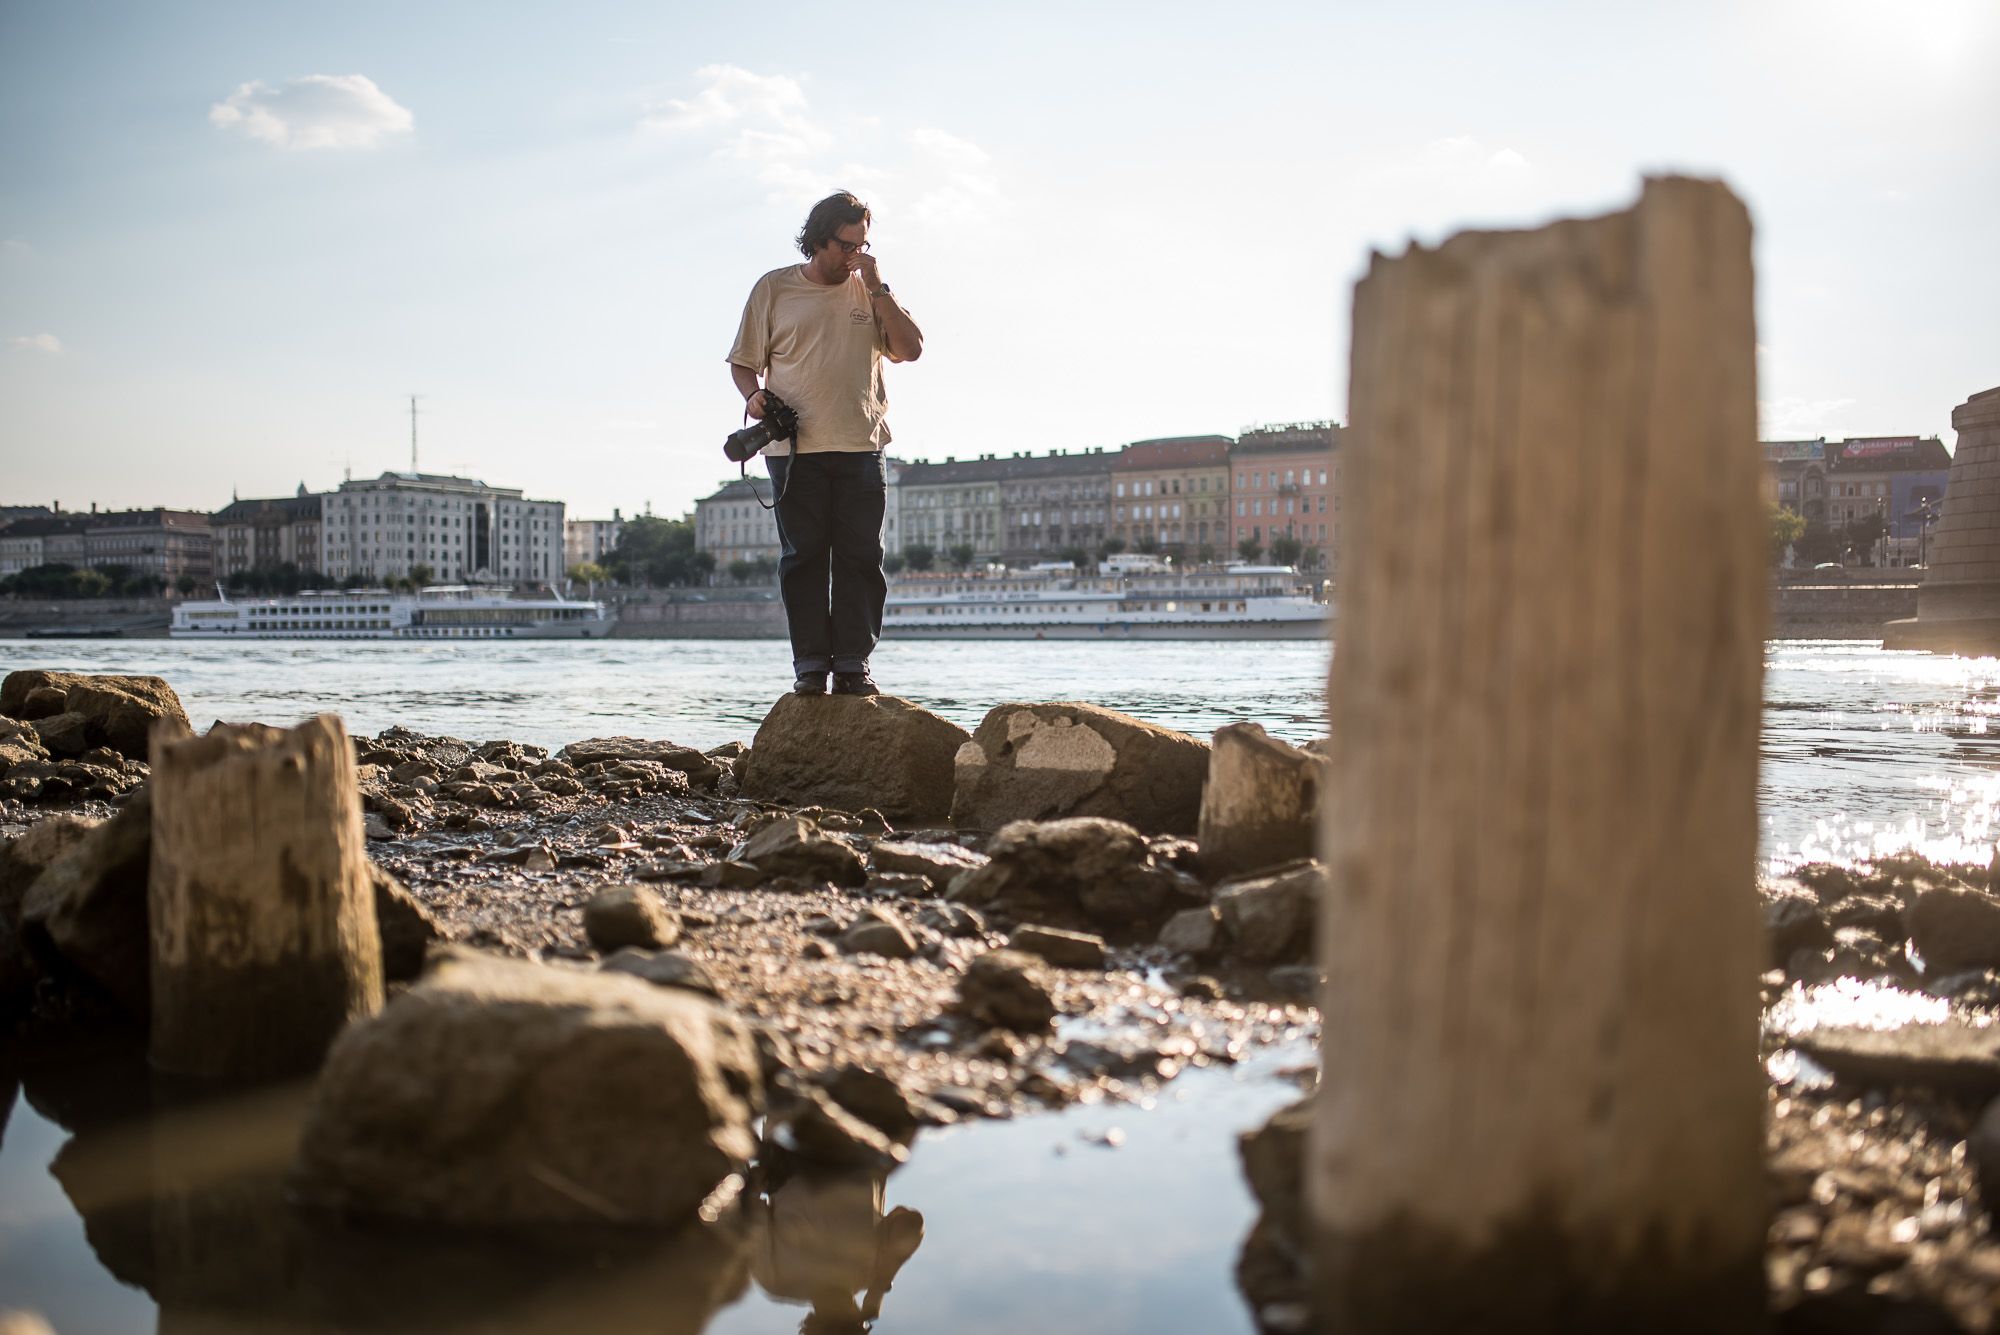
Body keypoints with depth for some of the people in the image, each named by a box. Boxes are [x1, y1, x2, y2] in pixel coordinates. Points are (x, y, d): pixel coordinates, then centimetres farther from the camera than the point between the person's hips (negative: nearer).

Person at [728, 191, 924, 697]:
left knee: (860, 557, -1)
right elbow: (743, 362, 11)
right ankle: (810, 664, 3)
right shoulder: (774, 288, 8)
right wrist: (753, 394, -10)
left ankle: (853, 662, 4)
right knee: (803, 557, -2)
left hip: (861, 447, 2)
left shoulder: (869, 291, 14)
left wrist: (877, 289, -1)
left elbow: (910, 348, 3)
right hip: (795, 447, -1)